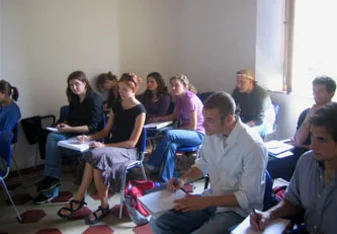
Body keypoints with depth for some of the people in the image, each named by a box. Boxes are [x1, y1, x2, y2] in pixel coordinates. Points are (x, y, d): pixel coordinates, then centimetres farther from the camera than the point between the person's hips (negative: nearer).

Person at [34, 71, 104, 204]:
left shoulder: (94, 99, -9)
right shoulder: (74, 99, 14)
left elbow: (93, 127, -14)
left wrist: (70, 129, -21)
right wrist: (63, 124, 0)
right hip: (73, 133, 7)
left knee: (54, 139, -26)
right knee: (52, 136, -23)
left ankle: (52, 177, -18)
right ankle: (52, 178, -25)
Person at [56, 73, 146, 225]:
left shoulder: (139, 110, -10)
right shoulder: (116, 107, 11)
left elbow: (132, 142, -14)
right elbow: (106, 131, 15)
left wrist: (104, 146, -22)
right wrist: (89, 138, -5)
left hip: (128, 151, -6)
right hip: (112, 148, 6)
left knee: (96, 156, -33)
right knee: (94, 159, -30)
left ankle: (78, 200, -16)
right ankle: (103, 206, -22)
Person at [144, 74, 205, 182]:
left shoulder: (190, 99, -17)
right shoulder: (179, 97, 7)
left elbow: (193, 126, -17)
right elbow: (175, 115, 20)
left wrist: (176, 129, -10)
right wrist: (159, 119, 5)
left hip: (198, 134, -7)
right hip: (186, 132, 7)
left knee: (169, 134, -32)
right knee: (171, 145, -28)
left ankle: (151, 165, -17)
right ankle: (164, 181, -31)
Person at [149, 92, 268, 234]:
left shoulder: (253, 146, -24)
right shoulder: (212, 133, -5)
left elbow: (248, 197, -20)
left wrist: (205, 202, -25)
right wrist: (183, 180, -5)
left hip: (238, 210, -6)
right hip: (211, 199, 6)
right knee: (158, 222, -5)